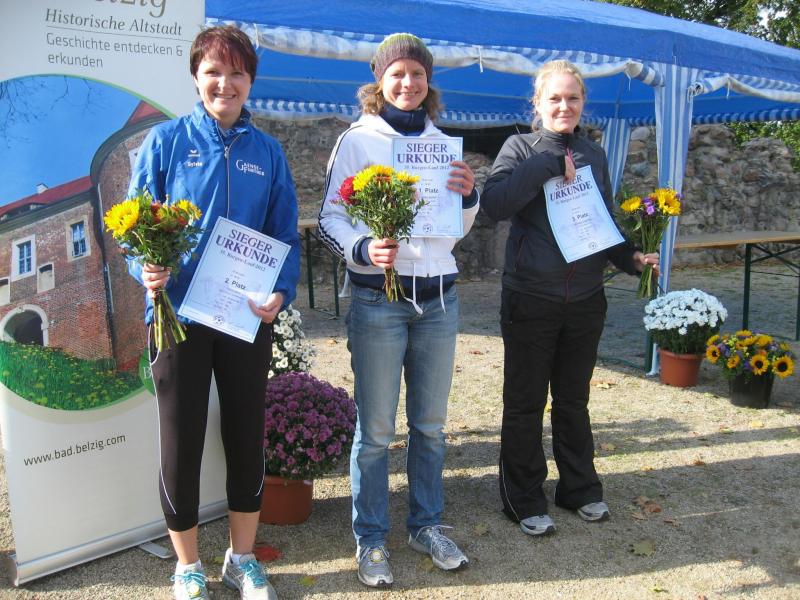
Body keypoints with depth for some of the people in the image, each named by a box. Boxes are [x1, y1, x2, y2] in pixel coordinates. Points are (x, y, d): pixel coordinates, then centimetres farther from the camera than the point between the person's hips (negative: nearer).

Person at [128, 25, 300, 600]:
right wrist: (148, 268, -21)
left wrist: (281, 292, -11)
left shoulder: (268, 152, 5)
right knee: (182, 445, 7)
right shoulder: (166, 140, -2)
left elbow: (287, 235, 5)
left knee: (248, 438, 12)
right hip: (179, 315, -2)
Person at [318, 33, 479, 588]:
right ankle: (371, 539, 20)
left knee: (430, 423, 14)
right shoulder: (358, 140, -2)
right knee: (376, 430, 3)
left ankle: (426, 525, 30)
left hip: (439, 297, 4)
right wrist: (364, 250, -24)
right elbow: (331, 218, -4)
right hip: (378, 298, -4)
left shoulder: (441, 142, 11)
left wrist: (468, 196, -5)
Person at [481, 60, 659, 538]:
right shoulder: (522, 148, -3)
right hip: (530, 299, -4)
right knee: (525, 402, 7)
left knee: (574, 399, 17)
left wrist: (632, 257, -1)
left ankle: (580, 488, 33)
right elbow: (495, 202, -21)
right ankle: (524, 500, 21)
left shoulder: (594, 155, 10)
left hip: (586, 300, 4)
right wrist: (549, 164, -22)